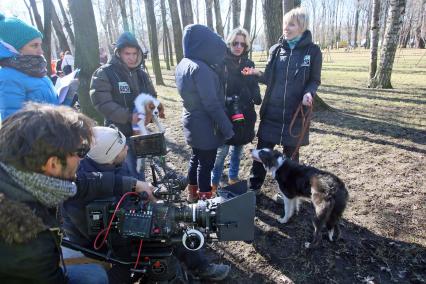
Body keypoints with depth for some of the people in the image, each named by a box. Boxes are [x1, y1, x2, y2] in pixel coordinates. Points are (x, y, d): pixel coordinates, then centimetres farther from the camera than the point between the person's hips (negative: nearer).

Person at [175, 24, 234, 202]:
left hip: (191, 122, 9)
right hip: (205, 126, -8)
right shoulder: (200, 68, -24)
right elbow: (212, 104, -23)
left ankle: (192, 193, 36)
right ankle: (205, 199, 20)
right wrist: (227, 128, -17)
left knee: (196, 157, 21)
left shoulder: (182, 65, 3)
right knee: (206, 163, 6)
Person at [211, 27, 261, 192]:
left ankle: (233, 178, 32)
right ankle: (214, 183, 14)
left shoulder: (249, 64, 9)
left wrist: (257, 99, -4)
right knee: (222, 150, -3)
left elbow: (254, 87, 13)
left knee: (238, 148, 15)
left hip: (245, 113, 5)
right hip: (225, 112, -5)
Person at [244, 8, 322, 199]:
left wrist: (309, 93, -19)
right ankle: (254, 186, 23)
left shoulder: (313, 51, -3)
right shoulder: (276, 50, 5)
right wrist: (257, 74, -11)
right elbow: (270, 79, 9)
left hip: (295, 112, -2)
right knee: (262, 149, 6)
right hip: (272, 111, 3)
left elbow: (314, 81, 2)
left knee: (291, 153, 10)